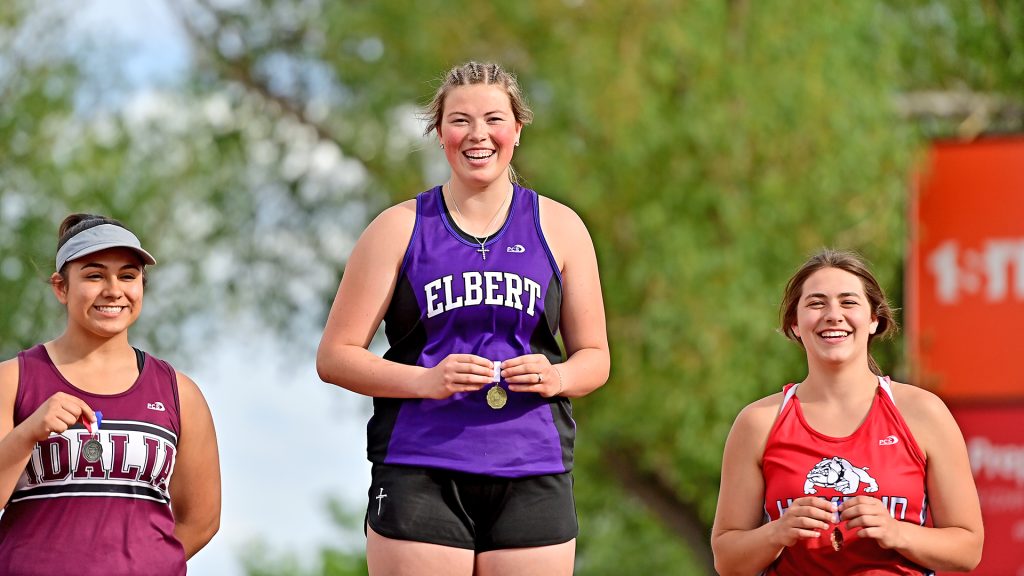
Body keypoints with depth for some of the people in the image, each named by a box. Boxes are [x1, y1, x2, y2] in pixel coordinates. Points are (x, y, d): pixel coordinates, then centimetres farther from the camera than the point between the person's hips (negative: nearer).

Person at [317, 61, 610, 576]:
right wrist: (426, 381, -14)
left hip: (532, 479, 2)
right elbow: (335, 357, 3)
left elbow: (594, 358, 16)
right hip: (420, 473, -2)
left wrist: (557, 377, -8)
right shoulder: (399, 229, 7)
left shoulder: (558, 228, 12)